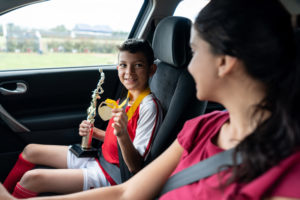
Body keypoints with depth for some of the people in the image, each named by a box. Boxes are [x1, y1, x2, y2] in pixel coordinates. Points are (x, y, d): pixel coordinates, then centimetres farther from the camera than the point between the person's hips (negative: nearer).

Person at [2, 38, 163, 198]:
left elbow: (135, 167, -23)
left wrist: (123, 135, -40)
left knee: (31, 179, -17)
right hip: (99, 158, 9)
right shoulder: (129, 98, 5)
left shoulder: (149, 107, -22)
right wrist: (94, 132, 0)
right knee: (30, 151, 16)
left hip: (110, 175, -9)